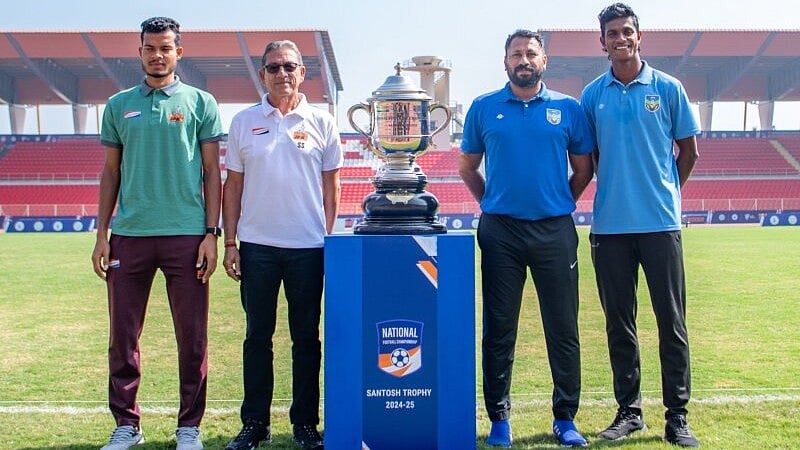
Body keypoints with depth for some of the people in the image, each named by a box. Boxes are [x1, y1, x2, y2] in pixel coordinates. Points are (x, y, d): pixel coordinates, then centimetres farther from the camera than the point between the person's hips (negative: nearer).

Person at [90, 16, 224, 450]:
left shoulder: (200, 103, 5)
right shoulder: (119, 105, 12)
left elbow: (212, 172, 4)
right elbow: (111, 173, 14)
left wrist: (211, 233, -4)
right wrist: (101, 234, 7)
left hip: (186, 234, -2)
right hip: (129, 234, 2)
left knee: (192, 337, 3)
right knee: (123, 336, 7)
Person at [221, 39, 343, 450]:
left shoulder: (321, 123, 5)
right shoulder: (244, 122, 6)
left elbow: (331, 187, 7)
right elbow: (232, 185, 8)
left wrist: (330, 239, -1)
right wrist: (230, 242, 2)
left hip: (308, 246, 0)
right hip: (257, 245, 1)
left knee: (306, 337, 7)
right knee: (257, 336, 8)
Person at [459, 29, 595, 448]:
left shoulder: (568, 108, 5)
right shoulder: (483, 108, 6)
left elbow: (583, 169, 13)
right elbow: (467, 167, 13)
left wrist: (560, 204, 8)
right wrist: (491, 203, 8)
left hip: (555, 231, 0)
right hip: (500, 232, 0)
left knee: (563, 327, 4)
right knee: (499, 327, 5)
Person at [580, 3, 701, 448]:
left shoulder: (667, 88, 2)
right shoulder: (593, 94, 6)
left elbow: (689, 149, 8)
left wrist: (664, 191, 7)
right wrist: (616, 190, 7)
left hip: (660, 222, -2)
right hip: (610, 225, 2)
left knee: (672, 321, 2)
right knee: (619, 322, 9)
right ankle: (629, 410, 20)